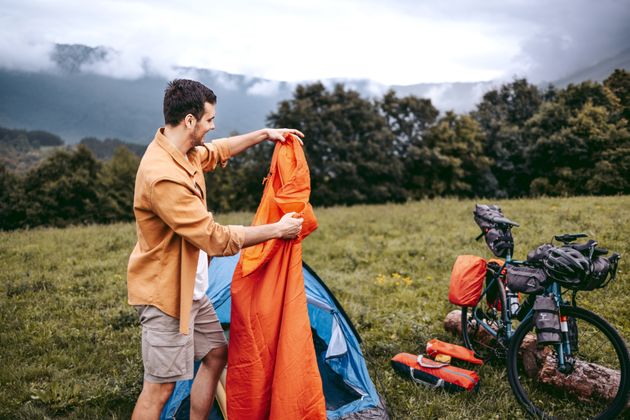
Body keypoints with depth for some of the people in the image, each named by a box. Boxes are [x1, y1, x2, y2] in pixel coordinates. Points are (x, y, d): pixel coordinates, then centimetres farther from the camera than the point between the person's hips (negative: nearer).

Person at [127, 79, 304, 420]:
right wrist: (276, 230, -17)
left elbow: (217, 152, 26)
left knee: (216, 354, 18)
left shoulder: (183, 153, 1)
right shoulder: (163, 177, -29)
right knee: (159, 387, -1)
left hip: (191, 289, 10)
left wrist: (264, 134, 19)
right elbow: (216, 239, -27)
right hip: (165, 292, -10)